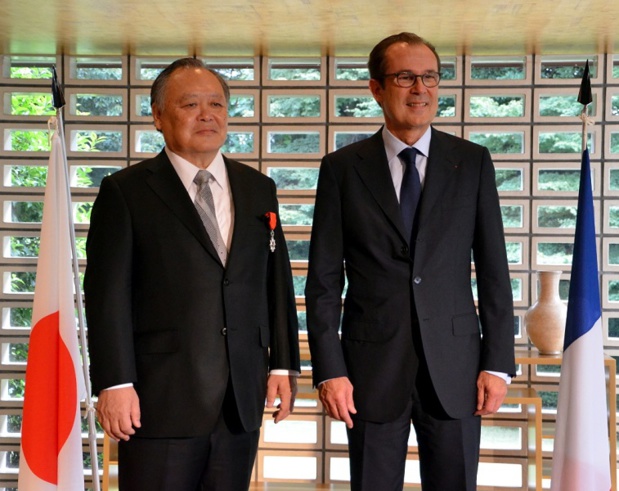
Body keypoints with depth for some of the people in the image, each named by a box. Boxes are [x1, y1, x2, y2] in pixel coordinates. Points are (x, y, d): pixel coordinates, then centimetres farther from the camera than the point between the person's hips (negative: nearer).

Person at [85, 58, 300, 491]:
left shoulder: (259, 189, 12)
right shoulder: (126, 191, -1)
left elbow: (277, 282, 12)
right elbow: (107, 293, -6)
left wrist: (283, 364, 7)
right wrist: (114, 384, -12)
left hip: (242, 399, 4)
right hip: (159, 399, -4)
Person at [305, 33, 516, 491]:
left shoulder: (473, 162, 4)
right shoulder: (342, 168, 1)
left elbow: (494, 270, 3)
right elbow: (324, 280, 0)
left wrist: (498, 363, -1)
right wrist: (329, 369, -6)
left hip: (454, 366, 1)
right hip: (372, 365, 0)